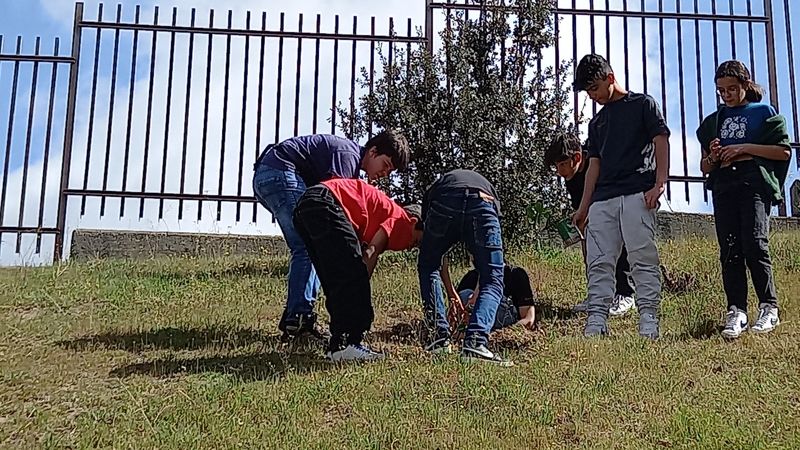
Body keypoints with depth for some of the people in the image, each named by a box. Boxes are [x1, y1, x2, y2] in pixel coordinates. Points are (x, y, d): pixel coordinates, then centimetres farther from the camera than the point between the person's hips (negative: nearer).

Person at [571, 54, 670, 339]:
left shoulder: (643, 104, 9)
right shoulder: (597, 122, 25)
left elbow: (661, 143, 0)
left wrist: (659, 184, -13)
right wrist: (584, 207, 15)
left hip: (637, 194, -6)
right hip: (602, 199, 6)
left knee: (643, 258, -10)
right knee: (598, 263, -2)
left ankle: (648, 320, -9)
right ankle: (596, 321, -2)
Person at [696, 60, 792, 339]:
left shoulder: (764, 113, 11)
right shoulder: (712, 122, 22)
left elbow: (784, 150, 2)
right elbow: (705, 167, 23)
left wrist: (745, 148, -7)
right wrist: (713, 158, 0)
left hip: (755, 185, -4)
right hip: (723, 189, 4)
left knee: (755, 245, -16)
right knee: (729, 251, -4)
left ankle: (769, 309, -6)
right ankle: (736, 312, -5)